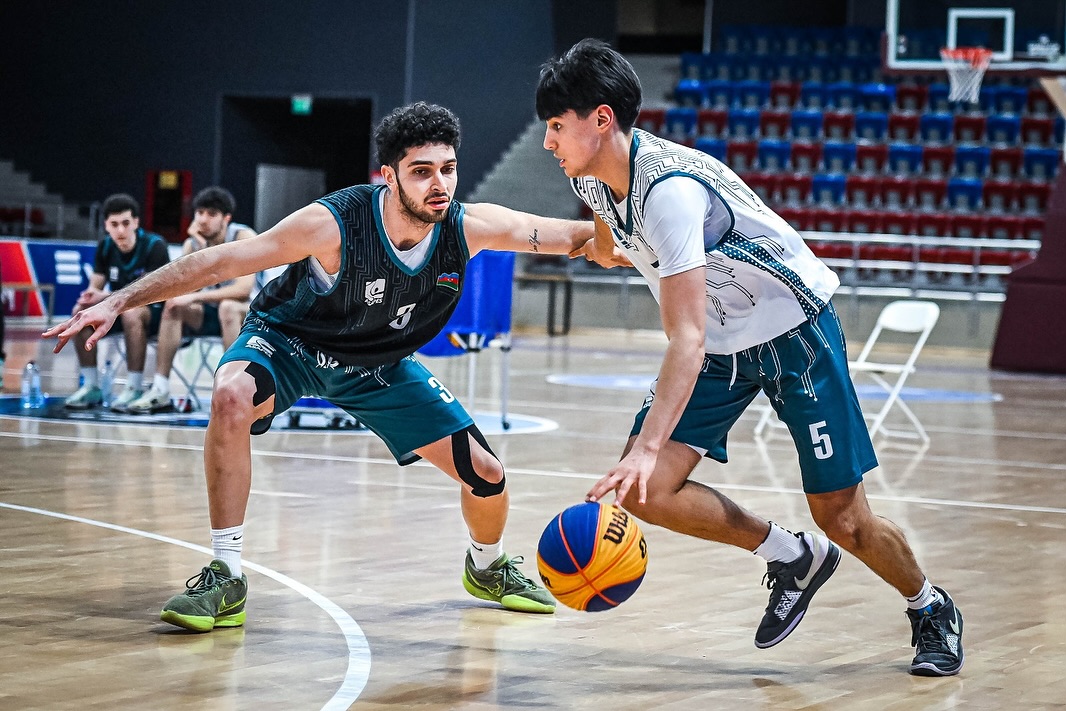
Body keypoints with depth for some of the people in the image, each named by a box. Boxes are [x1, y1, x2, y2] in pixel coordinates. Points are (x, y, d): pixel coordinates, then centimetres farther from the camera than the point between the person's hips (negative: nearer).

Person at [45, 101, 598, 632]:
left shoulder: (469, 227, -24)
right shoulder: (334, 223, -35)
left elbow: (568, 235, -13)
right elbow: (215, 263, -32)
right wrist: (119, 302, -35)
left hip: (380, 362, 4)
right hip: (289, 341, -4)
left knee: (485, 474, -1)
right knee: (232, 397, -38)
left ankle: (487, 567, 36)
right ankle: (225, 580, -27)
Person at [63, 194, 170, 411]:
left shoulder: (154, 245, -17)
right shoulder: (105, 247, -1)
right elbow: (95, 287, -1)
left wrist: (104, 297, -34)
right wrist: (89, 297, -27)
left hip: (155, 310, -6)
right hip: (119, 310, 6)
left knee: (131, 312, -38)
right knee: (81, 313, -20)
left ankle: (134, 388, -30)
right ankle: (91, 387, -13)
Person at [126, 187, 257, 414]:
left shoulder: (243, 237, -15)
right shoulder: (192, 244, 0)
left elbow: (243, 288, -26)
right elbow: (185, 290, -13)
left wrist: (195, 297, -29)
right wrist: (199, 249, -23)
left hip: (247, 314, -5)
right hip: (209, 314, 5)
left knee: (227, 307, -36)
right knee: (173, 306, -20)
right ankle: (160, 392, -23)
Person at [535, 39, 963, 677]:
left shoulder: (669, 189, -32)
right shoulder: (593, 178, -7)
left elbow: (687, 341, -39)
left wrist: (647, 450, -47)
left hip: (794, 332, -7)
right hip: (720, 347, 7)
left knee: (843, 518, -4)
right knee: (643, 492, -11)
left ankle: (932, 610, 25)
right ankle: (794, 560, 10)